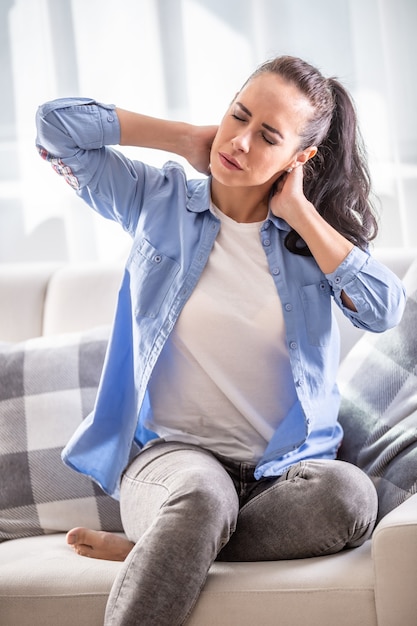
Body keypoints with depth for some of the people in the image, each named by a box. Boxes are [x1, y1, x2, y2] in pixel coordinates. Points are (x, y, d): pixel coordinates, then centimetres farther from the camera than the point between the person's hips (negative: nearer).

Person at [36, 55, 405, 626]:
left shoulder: (316, 231, 8)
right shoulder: (159, 201, 6)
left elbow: (384, 309, -11)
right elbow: (56, 123, 0)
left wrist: (298, 211, -5)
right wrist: (188, 139, 2)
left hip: (284, 467, 2)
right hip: (170, 453, -2)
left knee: (350, 493, -34)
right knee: (201, 493, -39)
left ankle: (146, 550, -23)